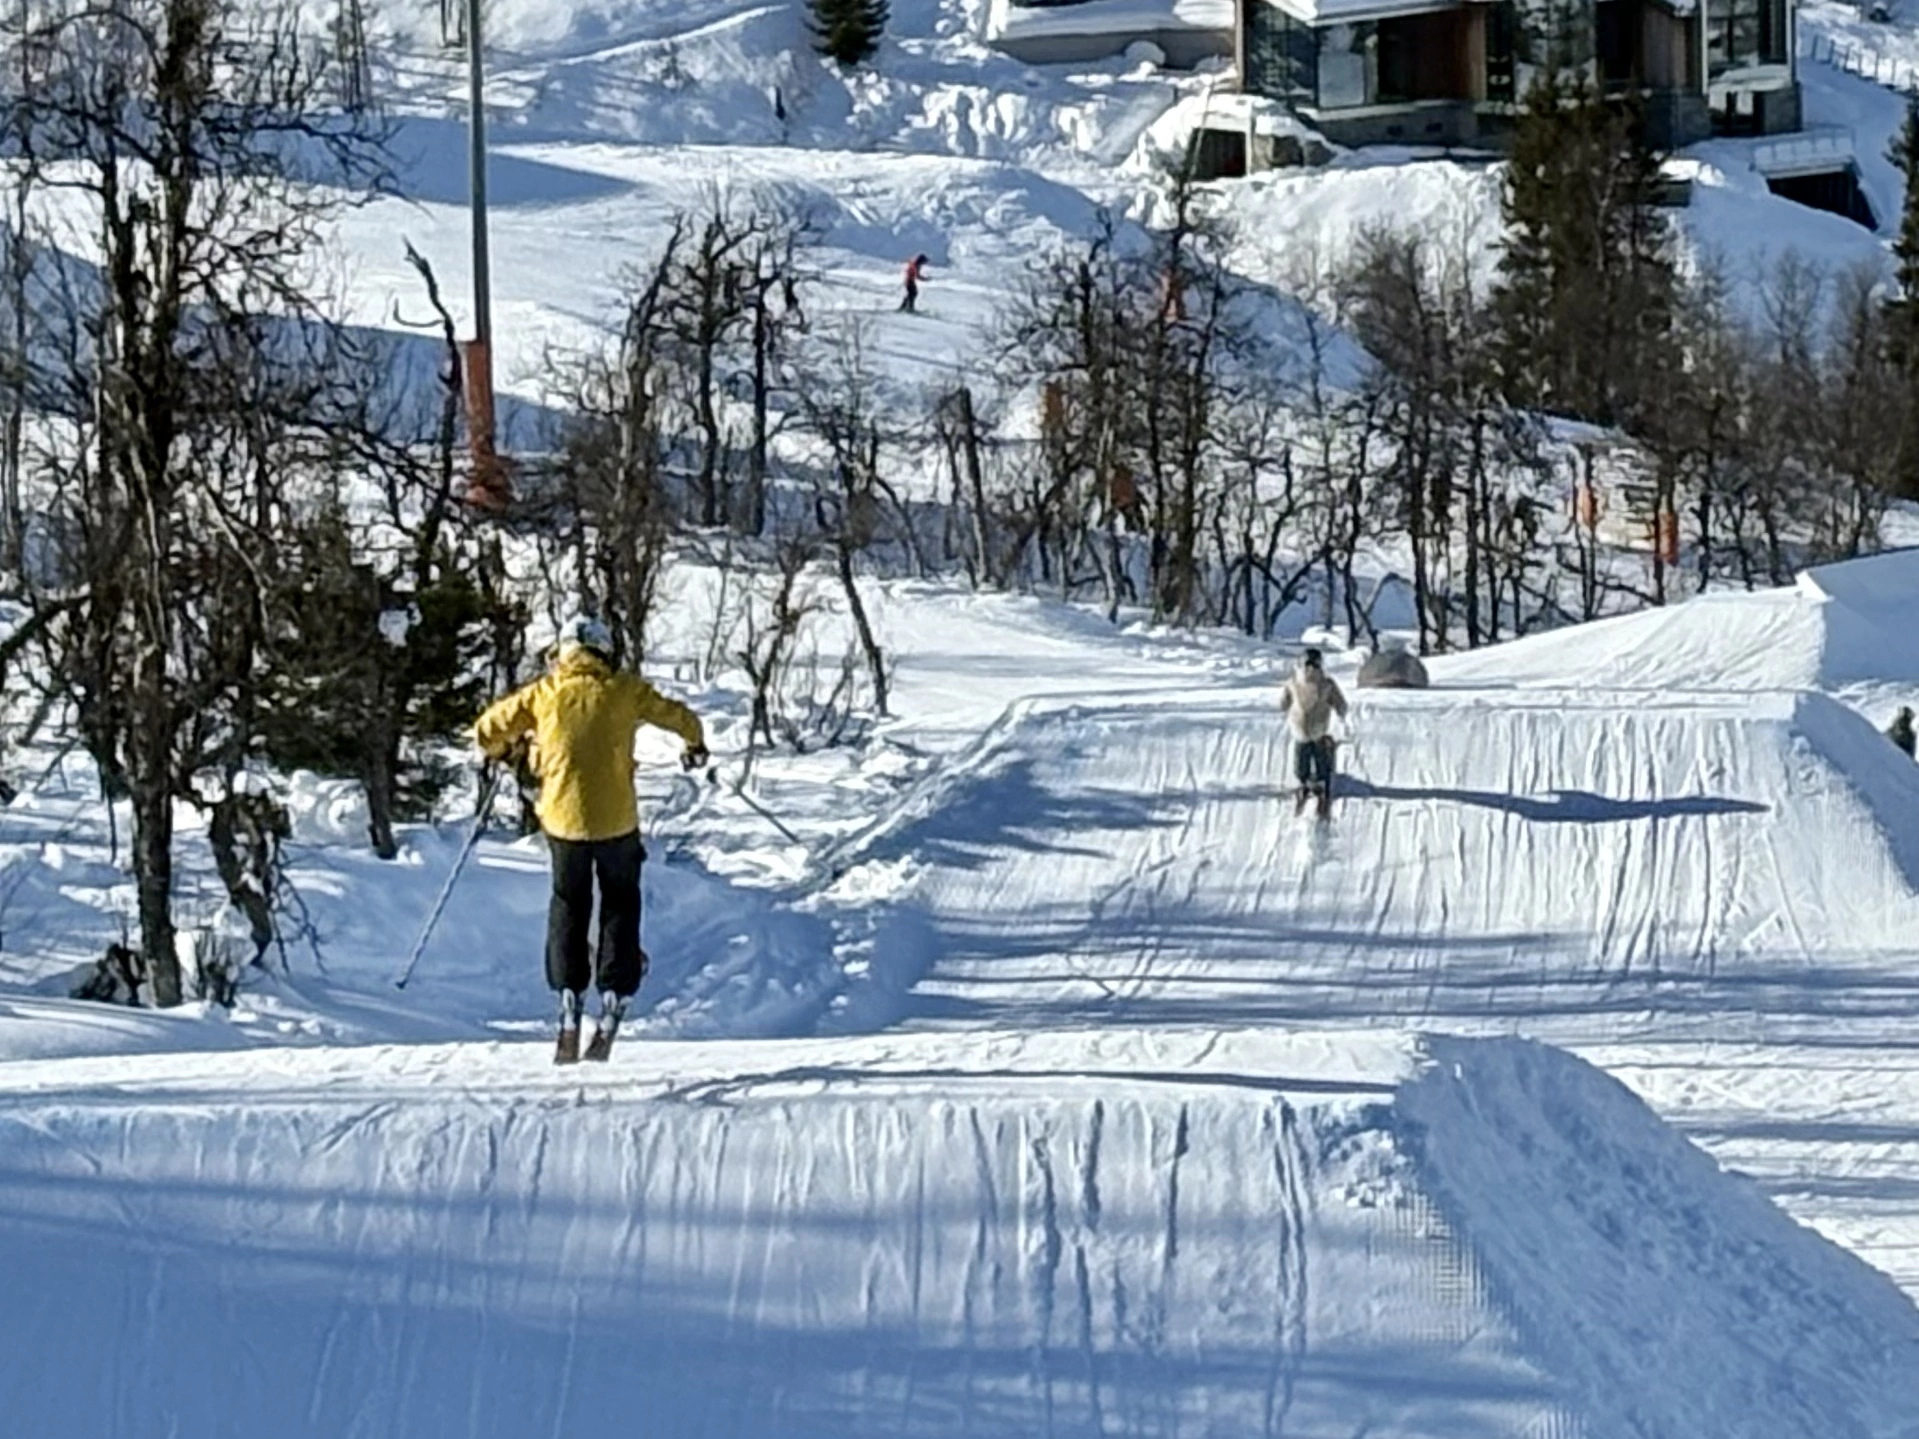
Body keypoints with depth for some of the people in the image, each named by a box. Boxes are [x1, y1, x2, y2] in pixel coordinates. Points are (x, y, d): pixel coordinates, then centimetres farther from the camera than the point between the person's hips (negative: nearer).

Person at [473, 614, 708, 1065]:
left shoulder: (543, 693, 2)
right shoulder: (623, 690, 1)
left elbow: (486, 731, 8)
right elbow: (681, 719, 10)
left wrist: (498, 749, 31)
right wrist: (696, 745, 32)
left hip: (563, 819, 1)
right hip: (617, 820, -1)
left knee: (568, 905, 18)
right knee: (619, 904, 16)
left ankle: (568, 998, 7)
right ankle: (613, 998, 5)